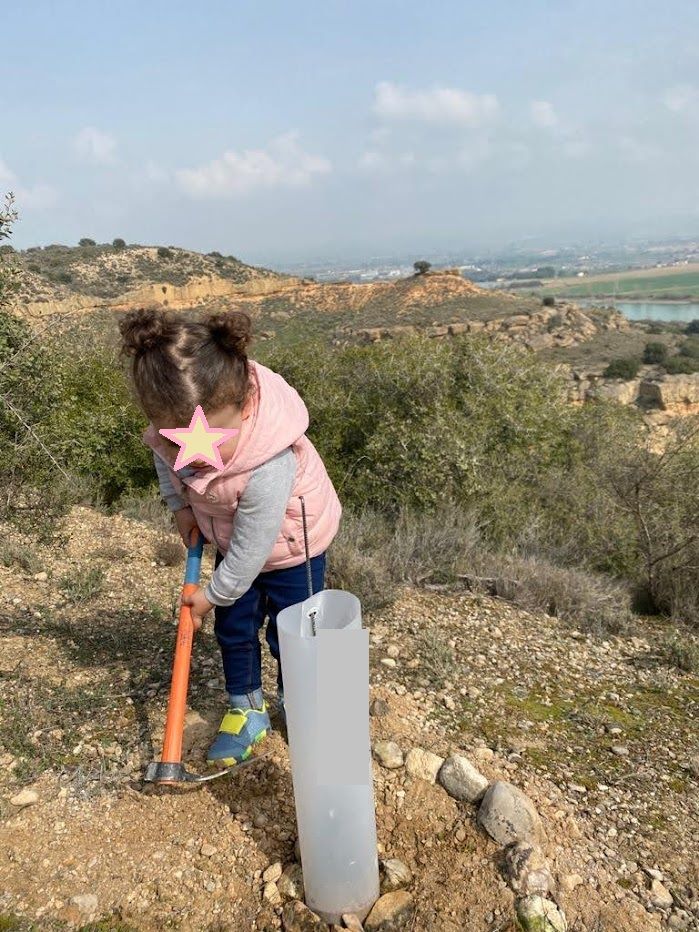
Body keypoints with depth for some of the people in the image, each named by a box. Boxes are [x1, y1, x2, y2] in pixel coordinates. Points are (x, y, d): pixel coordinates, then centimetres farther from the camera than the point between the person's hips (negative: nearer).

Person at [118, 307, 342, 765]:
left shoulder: (267, 468, -45)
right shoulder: (172, 422, -28)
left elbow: (251, 549, -30)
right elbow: (164, 455, 1)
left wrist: (214, 594, -14)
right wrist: (181, 505, -5)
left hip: (290, 541, -5)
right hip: (231, 537, 6)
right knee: (233, 627, 14)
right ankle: (247, 712, 35)